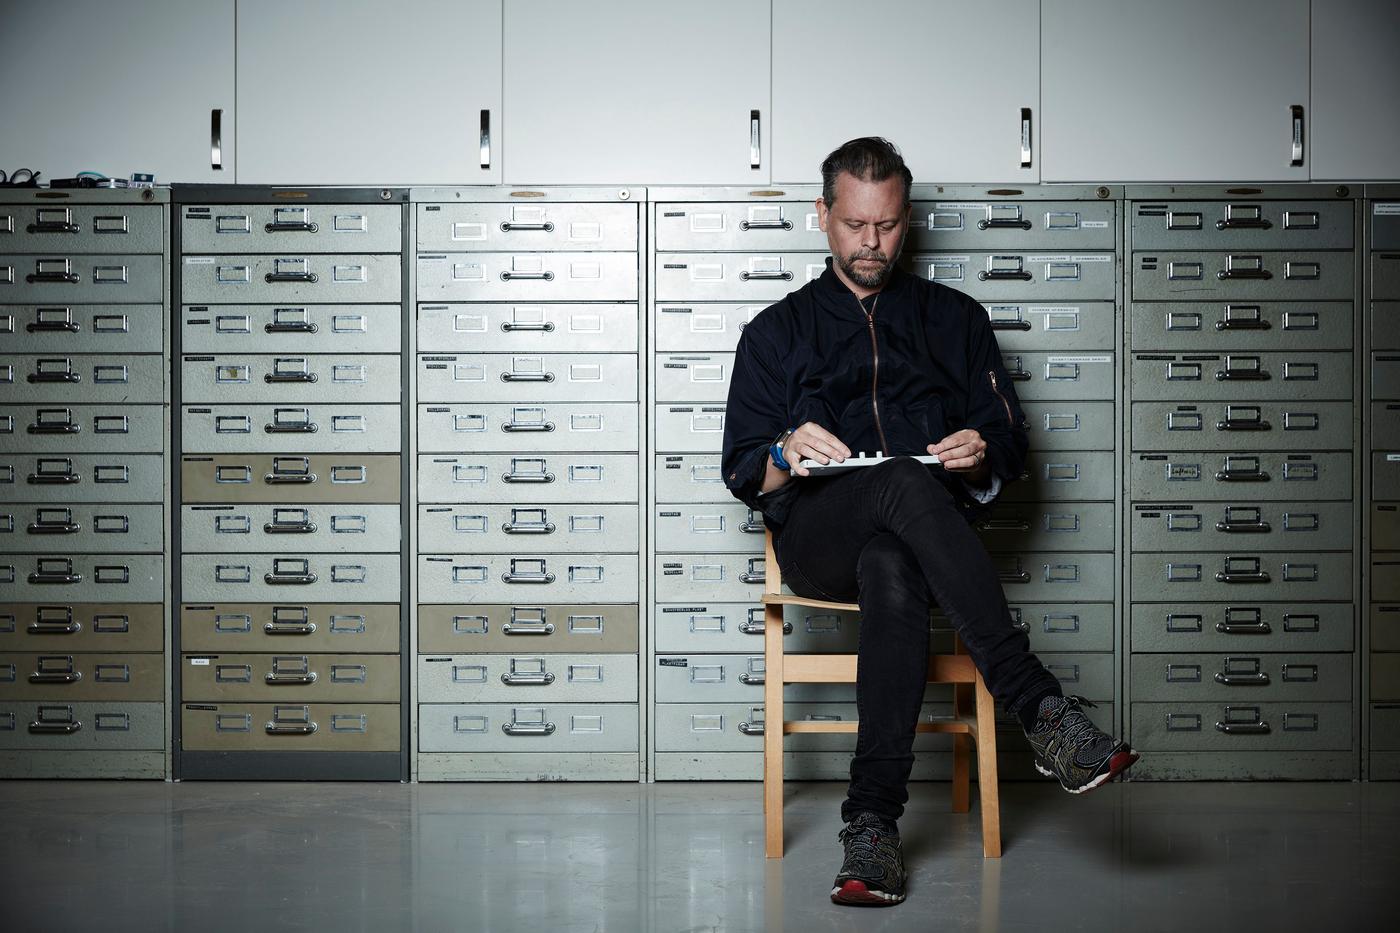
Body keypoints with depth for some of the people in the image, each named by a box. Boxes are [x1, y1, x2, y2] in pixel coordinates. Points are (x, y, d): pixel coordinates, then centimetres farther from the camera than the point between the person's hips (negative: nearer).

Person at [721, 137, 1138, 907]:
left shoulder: (956, 320, 23)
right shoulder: (778, 332, 21)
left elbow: (1010, 447, 17)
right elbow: (742, 476, 11)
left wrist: (981, 456, -8)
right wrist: (787, 455, -13)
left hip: (926, 529, 1)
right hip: (816, 539, -1)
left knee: (892, 570, -40)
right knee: (906, 483, -38)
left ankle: (873, 818, -44)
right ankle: (1042, 712, -45)